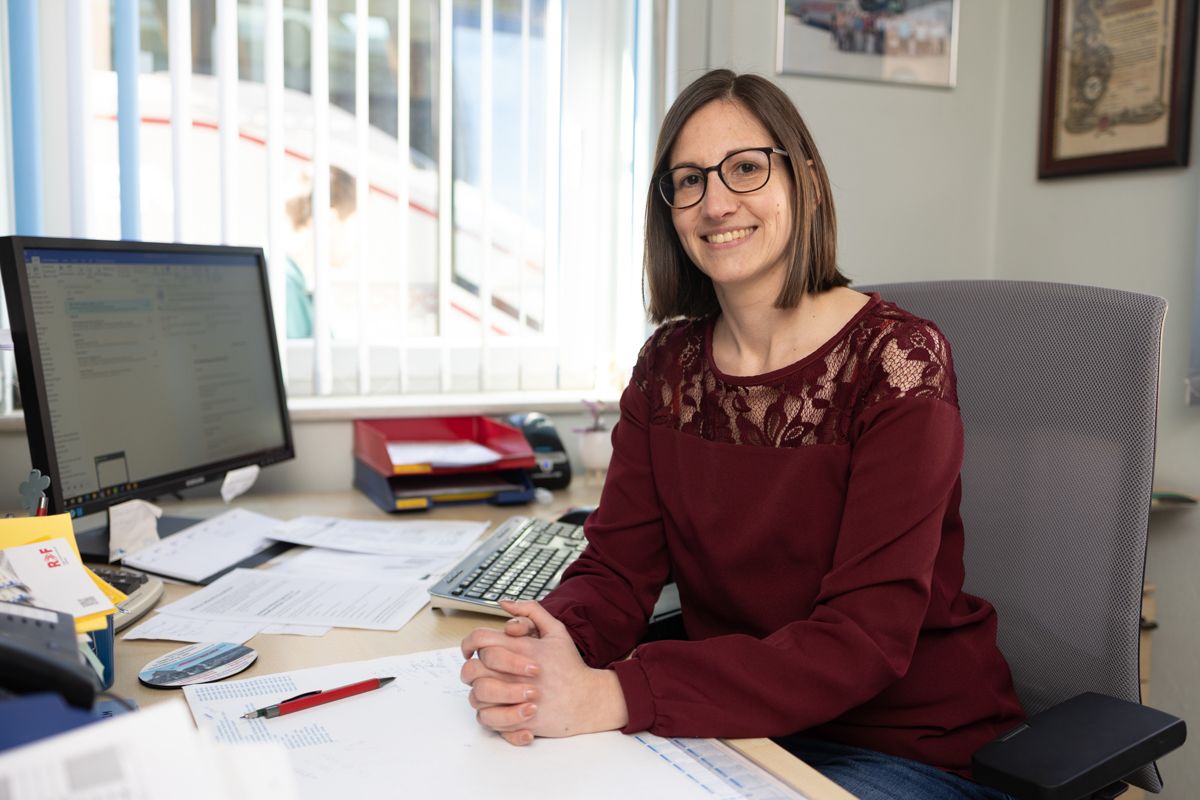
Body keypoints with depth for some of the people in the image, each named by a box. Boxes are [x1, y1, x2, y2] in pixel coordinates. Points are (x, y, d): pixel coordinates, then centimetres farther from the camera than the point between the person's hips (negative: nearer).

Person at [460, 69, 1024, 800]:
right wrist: (545, 645, -28)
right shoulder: (669, 365, 1)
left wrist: (612, 695, -33)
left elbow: (864, 640, -24)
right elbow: (617, 568, -4)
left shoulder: (898, 359, -16)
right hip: (744, 731, 4)